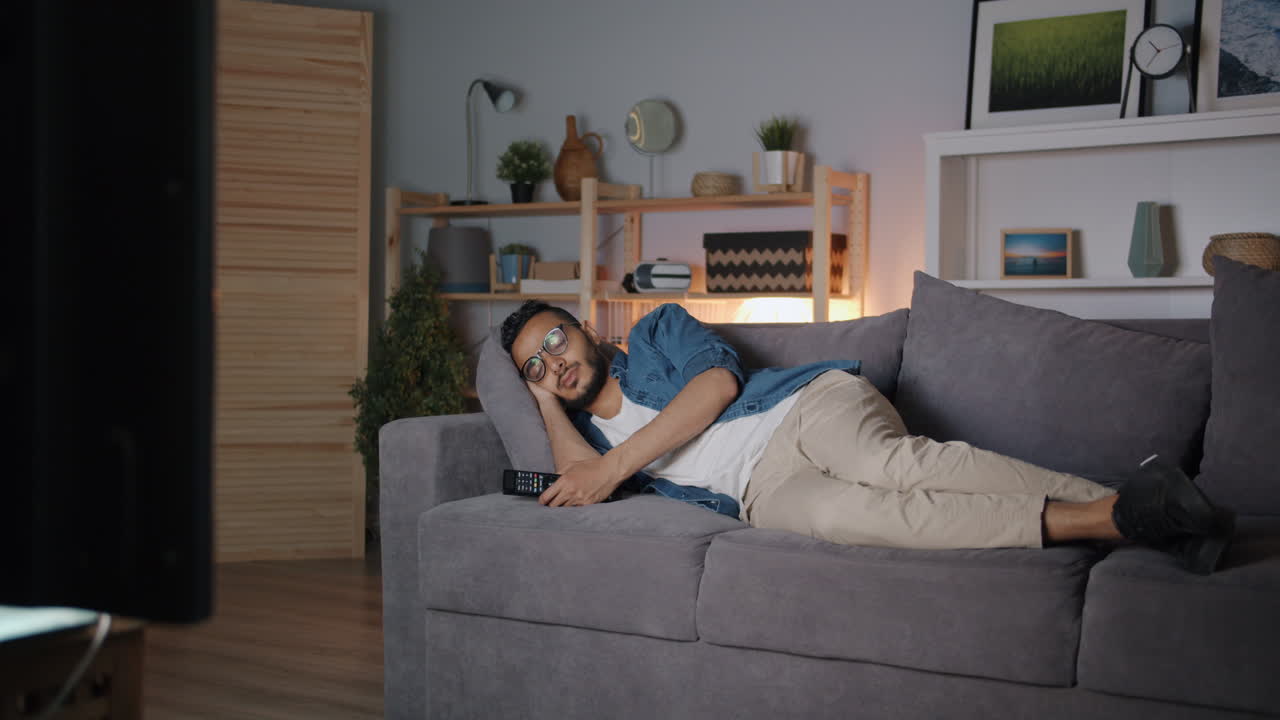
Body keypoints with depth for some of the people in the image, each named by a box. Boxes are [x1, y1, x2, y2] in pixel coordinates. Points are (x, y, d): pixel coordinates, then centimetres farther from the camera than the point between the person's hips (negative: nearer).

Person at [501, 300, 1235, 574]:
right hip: (764, 488, 2)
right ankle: (1110, 520, -42)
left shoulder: (657, 332, 17)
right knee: (837, 509, -31)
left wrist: (619, 461, -2)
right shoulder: (588, 430, 26)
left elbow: (717, 383, -2)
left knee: (888, 463, -35)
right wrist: (546, 400, 14)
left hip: (810, 406, -2)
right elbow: (581, 485, 3)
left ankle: (1122, 501, -40)